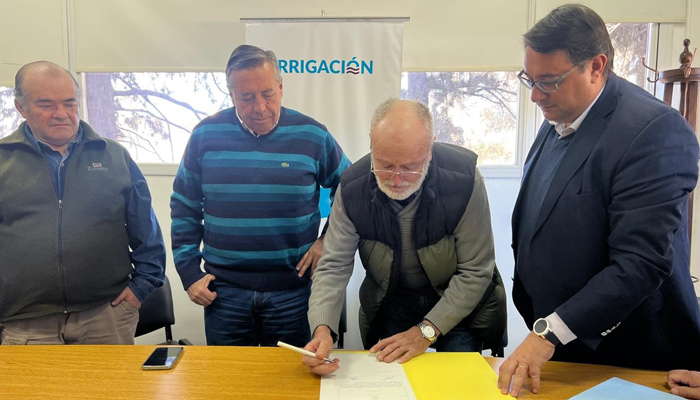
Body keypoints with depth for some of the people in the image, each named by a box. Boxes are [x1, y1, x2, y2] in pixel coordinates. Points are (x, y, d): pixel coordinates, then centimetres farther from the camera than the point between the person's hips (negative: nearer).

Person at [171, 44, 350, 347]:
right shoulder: (206, 135, -1)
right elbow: (184, 207, 8)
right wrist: (189, 272, 4)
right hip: (224, 290, 1)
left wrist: (329, 240, -1)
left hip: (292, 291, -1)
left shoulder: (313, 136, -5)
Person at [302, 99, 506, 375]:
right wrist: (322, 329, -34)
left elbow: (475, 271, -20)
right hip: (391, 302, 2)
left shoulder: (463, 179, -27)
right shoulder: (352, 188, -21)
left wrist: (427, 331, -26)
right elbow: (333, 267, -17)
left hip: (459, 303, -1)